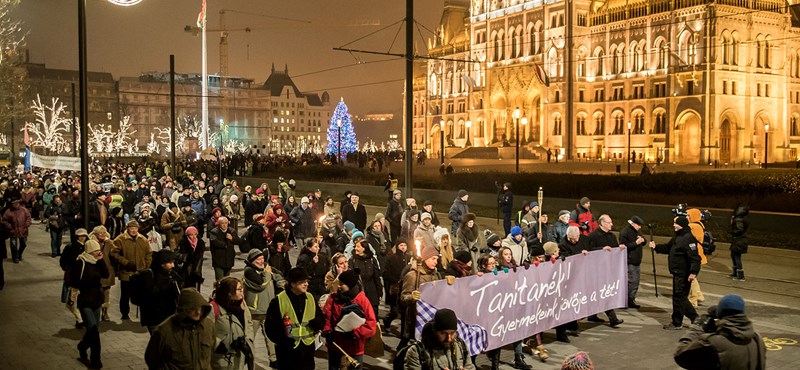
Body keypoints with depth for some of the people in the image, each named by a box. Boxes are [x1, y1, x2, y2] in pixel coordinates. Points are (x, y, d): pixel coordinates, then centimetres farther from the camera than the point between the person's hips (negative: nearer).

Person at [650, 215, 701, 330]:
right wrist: (656, 247, 14)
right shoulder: (677, 237, 13)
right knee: (681, 297, 17)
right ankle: (695, 318, 28)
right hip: (677, 273, 10)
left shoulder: (688, 238, -19)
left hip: (683, 274, -10)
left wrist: (693, 272, -30)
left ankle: (677, 323, 10)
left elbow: (694, 258, -24)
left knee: (678, 297, -1)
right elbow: (668, 248, 26)